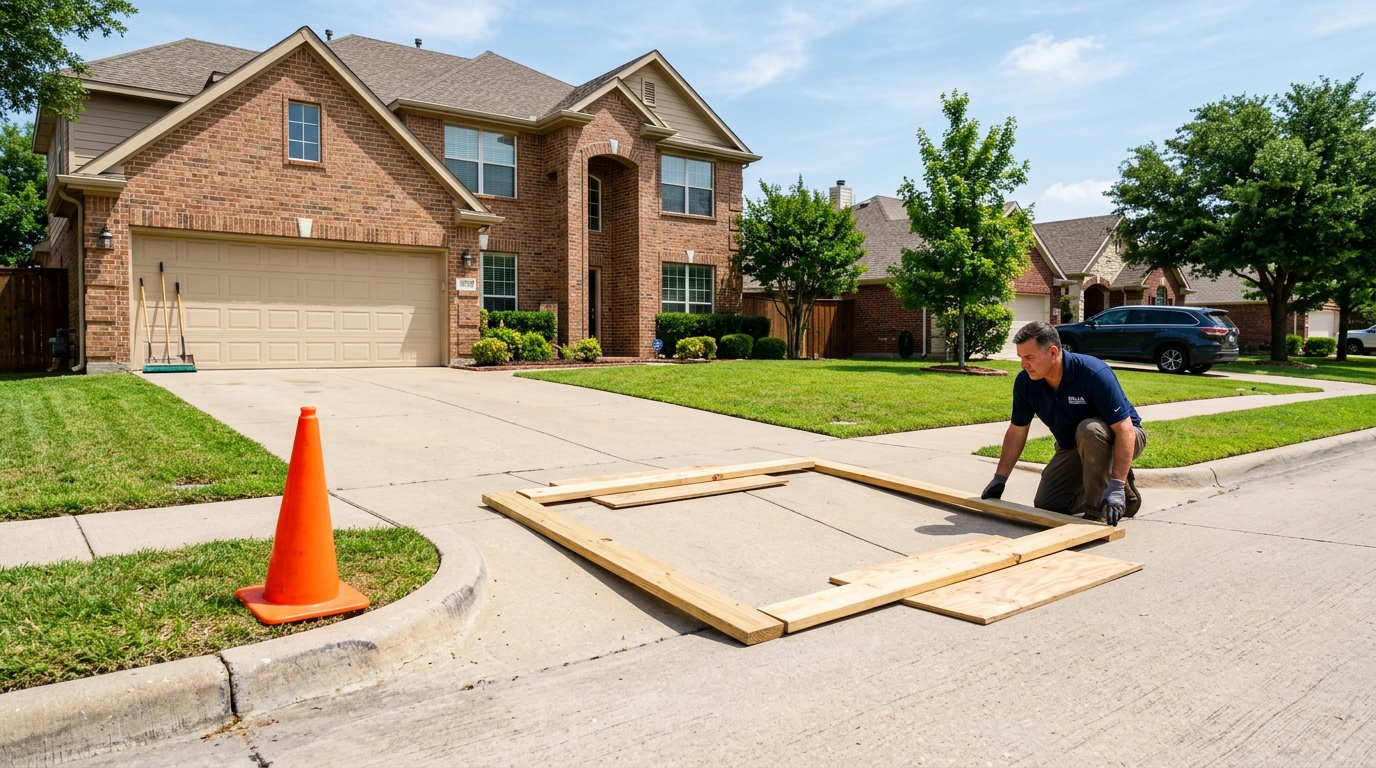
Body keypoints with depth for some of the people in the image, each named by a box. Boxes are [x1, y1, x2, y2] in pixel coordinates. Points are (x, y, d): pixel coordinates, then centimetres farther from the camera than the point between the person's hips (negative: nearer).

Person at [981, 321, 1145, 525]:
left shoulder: (1094, 374, -33)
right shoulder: (1025, 382, -16)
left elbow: (1124, 430, -35)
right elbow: (1017, 432, -3)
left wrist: (1116, 486, -42)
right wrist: (999, 478, -3)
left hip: (1117, 437, -6)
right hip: (1073, 448, 6)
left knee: (1089, 430, -39)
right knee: (1046, 504, -4)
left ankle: (1098, 509, -20)